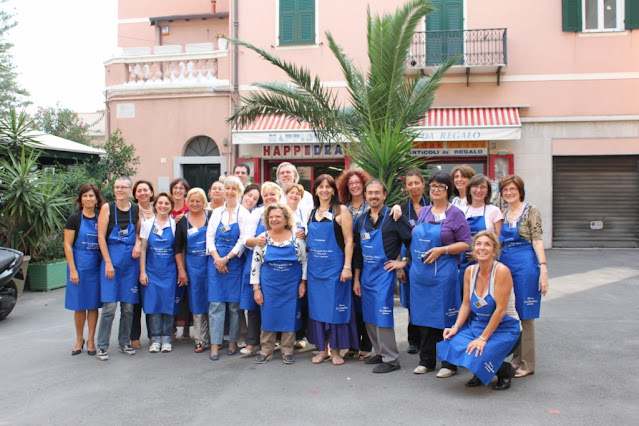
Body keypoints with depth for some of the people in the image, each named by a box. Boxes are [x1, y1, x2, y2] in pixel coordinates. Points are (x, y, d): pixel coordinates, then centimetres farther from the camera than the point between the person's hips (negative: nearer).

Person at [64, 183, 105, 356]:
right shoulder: (74, 219, -2)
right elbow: (67, 245, -4)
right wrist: (72, 270, -10)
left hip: (96, 266, 2)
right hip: (78, 265, -2)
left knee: (93, 304, 6)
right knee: (79, 305, 4)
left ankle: (91, 340, 17)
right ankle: (79, 340, 20)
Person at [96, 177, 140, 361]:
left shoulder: (136, 209, 6)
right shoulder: (107, 208, -3)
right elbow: (101, 237, -5)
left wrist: (137, 244, -3)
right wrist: (108, 263, -11)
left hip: (130, 261, 3)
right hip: (111, 260, -3)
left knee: (128, 306, 7)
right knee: (109, 306, -7)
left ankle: (124, 343, 21)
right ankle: (102, 346, 4)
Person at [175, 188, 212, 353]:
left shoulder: (212, 217, -1)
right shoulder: (182, 221, 3)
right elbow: (178, 248, 6)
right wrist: (181, 270, 1)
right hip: (193, 266, 1)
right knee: (197, 304, 6)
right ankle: (201, 340, 15)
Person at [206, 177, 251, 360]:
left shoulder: (244, 213, 1)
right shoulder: (217, 212, 10)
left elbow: (243, 240, -6)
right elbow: (210, 237, 6)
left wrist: (226, 258, -11)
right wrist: (217, 258, -8)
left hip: (235, 262, -2)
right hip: (216, 261, 2)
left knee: (234, 303, 3)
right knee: (216, 302, -1)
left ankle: (233, 342, 15)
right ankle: (215, 344, 3)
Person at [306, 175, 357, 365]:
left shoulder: (341, 211, -4)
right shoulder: (312, 213, 12)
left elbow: (348, 241, -9)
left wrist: (347, 267, -15)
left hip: (335, 267, -5)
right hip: (315, 267, 5)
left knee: (335, 307, 1)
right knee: (317, 307, 8)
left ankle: (336, 351, 13)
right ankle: (322, 349, 19)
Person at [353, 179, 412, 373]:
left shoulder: (393, 217, -8)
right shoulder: (361, 221, 9)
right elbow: (358, 252, 13)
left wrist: (403, 262, -10)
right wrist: (356, 279, 12)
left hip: (384, 273, -6)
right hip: (366, 275, 6)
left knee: (382, 316, -7)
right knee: (369, 318, 12)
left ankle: (391, 359, 5)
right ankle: (380, 352, 26)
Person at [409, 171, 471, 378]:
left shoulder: (455, 213, -3)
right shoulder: (423, 212, 14)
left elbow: (466, 244, -6)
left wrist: (442, 250, -16)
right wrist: (407, 260, 10)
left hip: (443, 273, -5)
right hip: (419, 272, 6)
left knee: (444, 316, -1)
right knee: (423, 315, 10)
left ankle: (449, 363, 11)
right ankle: (426, 360, 22)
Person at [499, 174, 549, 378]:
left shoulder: (531, 211, -4)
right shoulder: (503, 214, 13)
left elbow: (537, 241, -9)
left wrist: (543, 269, -16)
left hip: (525, 265, -6)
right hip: (506, 265, 6)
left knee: (524, 316, -1)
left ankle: (527, 364, 9)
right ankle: (516, 359, 22)